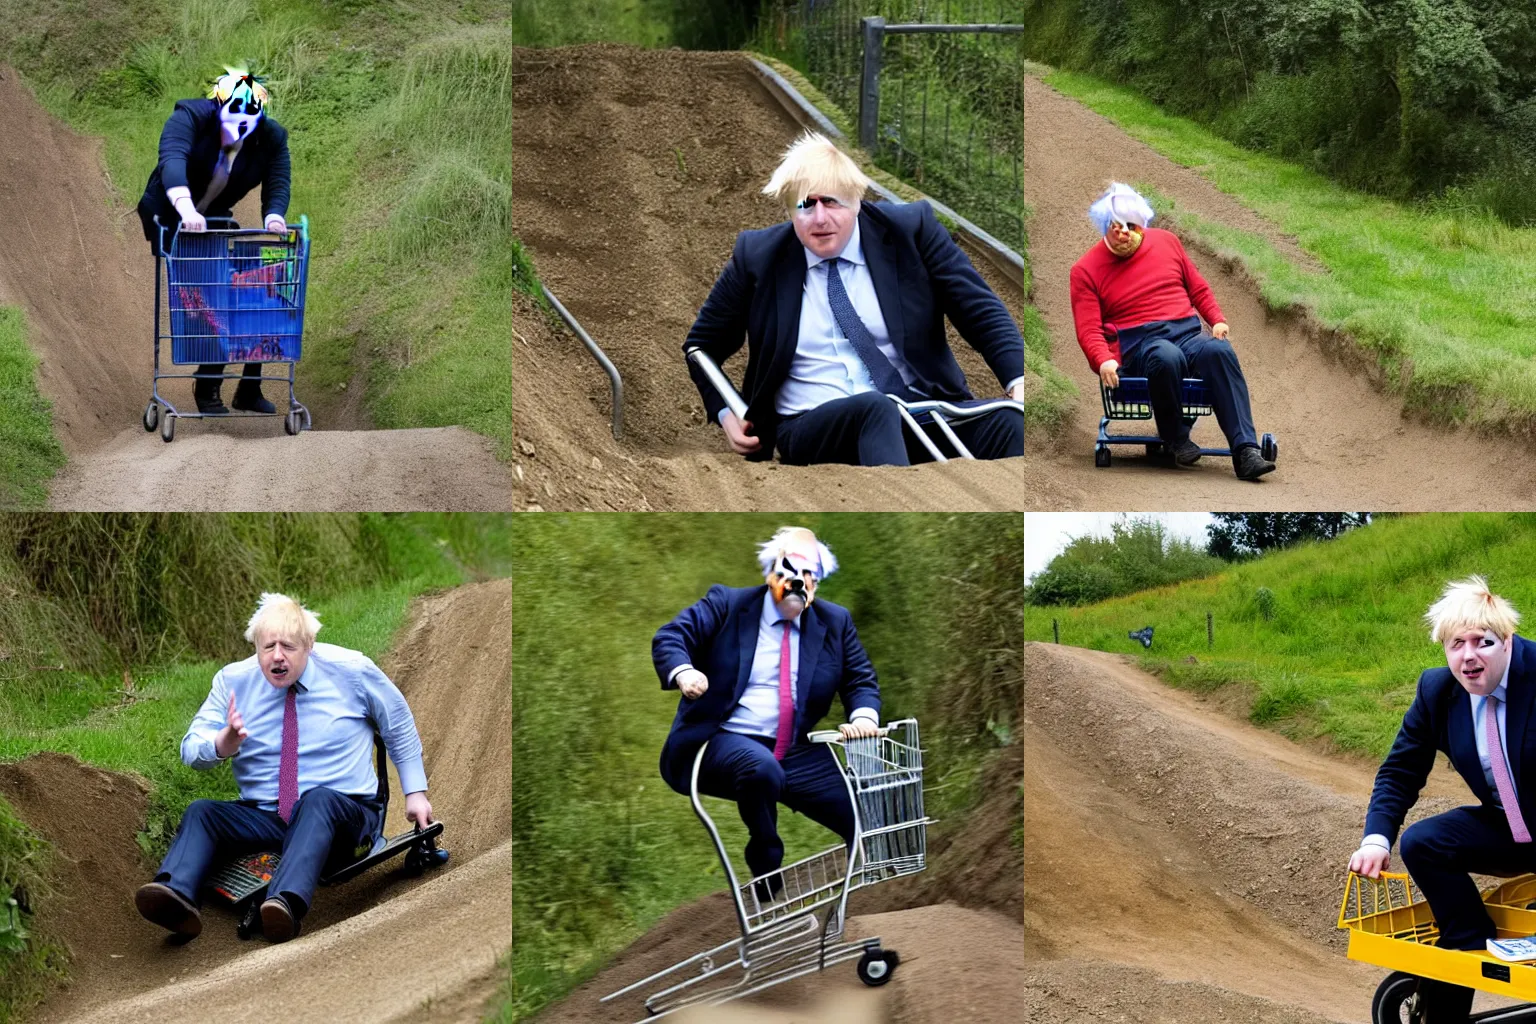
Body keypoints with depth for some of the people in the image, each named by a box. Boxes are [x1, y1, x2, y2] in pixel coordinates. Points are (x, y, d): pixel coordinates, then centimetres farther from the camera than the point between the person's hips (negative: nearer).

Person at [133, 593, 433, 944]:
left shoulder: (351, 671, 0)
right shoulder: (233, 681, 3)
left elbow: (399, 726, 13)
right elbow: (191, 749, -2)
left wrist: (415, 792, 11)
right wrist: (224, 743, -25)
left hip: (342, 814, -3)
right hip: (263, 820, 3)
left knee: (318, 799, -38)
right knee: (201, 812, -24)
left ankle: (287, 903, -64)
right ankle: (176, 895, -53)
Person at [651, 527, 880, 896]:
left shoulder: (835, 623, 12)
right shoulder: (726, 604, 2)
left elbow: (861, 681, 13)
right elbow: (670, 637, -7)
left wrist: (864, 715, -11)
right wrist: (682, 671, -30)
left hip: (799, 754, 4)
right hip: (724, 740, -4)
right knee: (762, 768, -39)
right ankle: (767, 885, -19)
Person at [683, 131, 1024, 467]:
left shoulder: (911, 229, 5)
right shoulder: (757, 256, 6)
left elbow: (982, 312, 4)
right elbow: (701, 345, 21)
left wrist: (1018, 380, -13)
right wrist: (725, 414, 5)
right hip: (812, 426, -2)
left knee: (1007, 423, -31)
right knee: (875, 408, -39)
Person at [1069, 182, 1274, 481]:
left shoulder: (1166, 241, 17)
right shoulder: (1086, 270, 6)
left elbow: (1198, 288, 24)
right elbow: (1089, 329, 0)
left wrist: (1218, 320, 6)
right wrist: (1104, 361, -20)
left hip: (1188, 332, 3)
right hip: (1137, 344, -3)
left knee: (1219, 350, -34)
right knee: (1167, 356, -41)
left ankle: (1246, 451, -42)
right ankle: (1175, 439, -16)